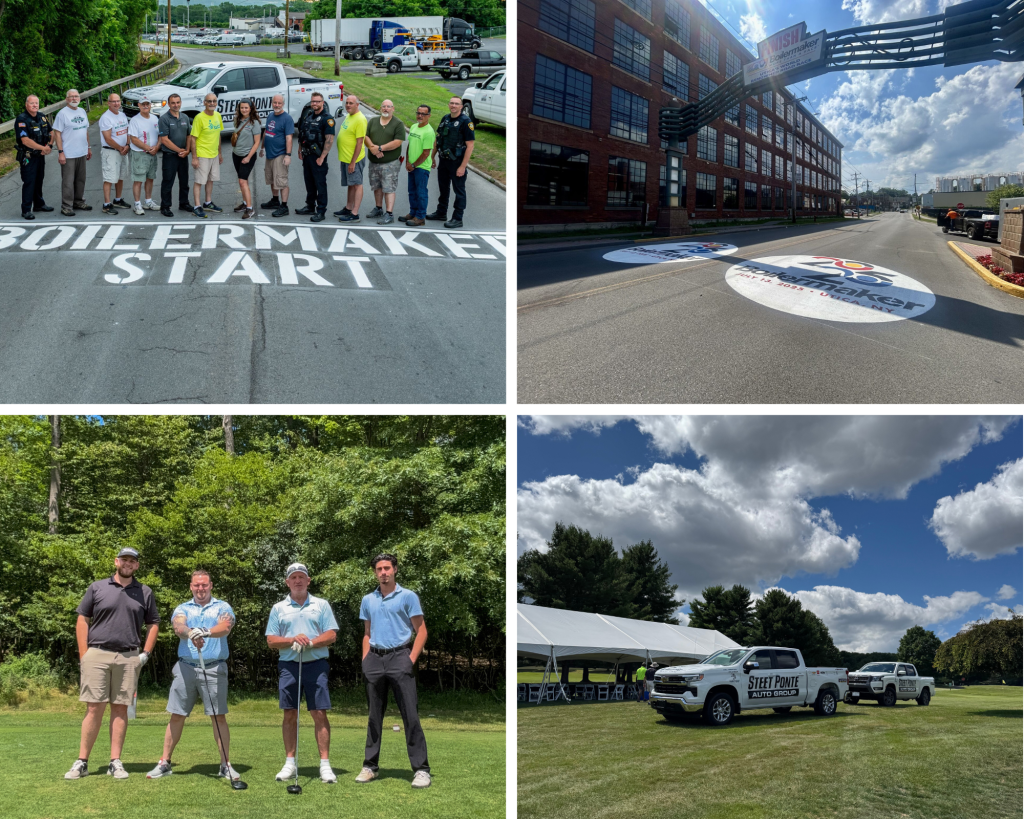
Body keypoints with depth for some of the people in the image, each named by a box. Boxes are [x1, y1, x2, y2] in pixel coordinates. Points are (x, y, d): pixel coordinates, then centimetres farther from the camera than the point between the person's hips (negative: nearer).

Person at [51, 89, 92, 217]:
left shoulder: (82, 112, 11)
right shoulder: (62, 113, -10)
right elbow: (57, 133, -12)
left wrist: (88, 148, 19)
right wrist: (60, 152, -18)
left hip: (82, 153, 7)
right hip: (68, 155, -7)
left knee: (80, 180, 15)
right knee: (68, 182, -4)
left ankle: (79, 202, 28)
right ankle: (66, 206, 1)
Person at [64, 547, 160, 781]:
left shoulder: (145, 593, 10)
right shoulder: (97, 588, 5)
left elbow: (153, 624, 15)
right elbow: (82, 620, 5)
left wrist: (146, 653, 4)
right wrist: (84, 655, -2)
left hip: (129, 657, 2)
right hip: (97, 655, -1)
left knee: (120, 709, 3)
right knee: (94, 708, -4)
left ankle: (115, 762, 6)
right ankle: (82, 762, 2)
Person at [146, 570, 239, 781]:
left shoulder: (223, 608, 7)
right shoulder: (182, 609, 11)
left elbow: (225, 628, -15)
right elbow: (178, 626, -11)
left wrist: (206, 632, -36)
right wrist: (190, 633, -35)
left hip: (214, 668, -2)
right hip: (185, 667, 2)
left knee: (219, 717, -2)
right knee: (176, 716, 5)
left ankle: (226, 764, 4)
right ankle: (164, 763, 14)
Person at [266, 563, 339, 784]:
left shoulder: (322, 605, 7)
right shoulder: (278, 608, 10)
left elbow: (331, 635, 1)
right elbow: (271, 640, 5)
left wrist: (311, 642, -15)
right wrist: (292, 640, -12)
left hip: (316, 664, -1)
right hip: (288, 666, 2)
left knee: (320, 714, -5)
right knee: (290, 715, 5)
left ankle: (325, 764, -1)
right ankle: (290, 763, 14)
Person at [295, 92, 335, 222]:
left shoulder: (327, 119, -11)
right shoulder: (308, 115, 12)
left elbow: (329, 140, -16)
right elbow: (301, 135, 20)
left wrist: (322, 157, -18)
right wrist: (300, 151, 13)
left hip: (318, 156, -7)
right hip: (306, 155, 7)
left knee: (320, 184, -3)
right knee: (309, 182, 16)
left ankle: (321, 211, 1)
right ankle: (310, 206, 27)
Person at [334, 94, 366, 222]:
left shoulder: (360, 119, -18)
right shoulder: (348, 115, 11)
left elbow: (359, 142, -20)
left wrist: (353, 162, -21)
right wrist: (346, 159, 18)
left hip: (354, 159, -9)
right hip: (345, 158, 9)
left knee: (356, 185, -3)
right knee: (350, 184, 18)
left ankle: (354, 214, -1)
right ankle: (348, 208, 30)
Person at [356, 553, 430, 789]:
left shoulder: (408, 597, -1)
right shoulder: (368, 600, 14)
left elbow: (421, 631, -1)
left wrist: (411, 659, -10)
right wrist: (365, 660, 9)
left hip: (399, 656, -4)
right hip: (375, 659, 4)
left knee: (410, 715, -9)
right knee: (374, 716, 9)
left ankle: (421, 769, -7)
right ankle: (370, 766, 17)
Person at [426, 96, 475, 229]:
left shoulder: (465, 121, -14)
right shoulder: (445, 118, 6)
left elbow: (470, 145, -16)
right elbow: (438, 138, 17)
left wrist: (463, 166, -19)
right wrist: (432, 157, 15)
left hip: (457, 162, -7)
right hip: (443, 160, 7)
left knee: (459, 191, 2)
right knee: (443, 188, 19)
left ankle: (457, 219, 8)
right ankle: (441, 213, 33)